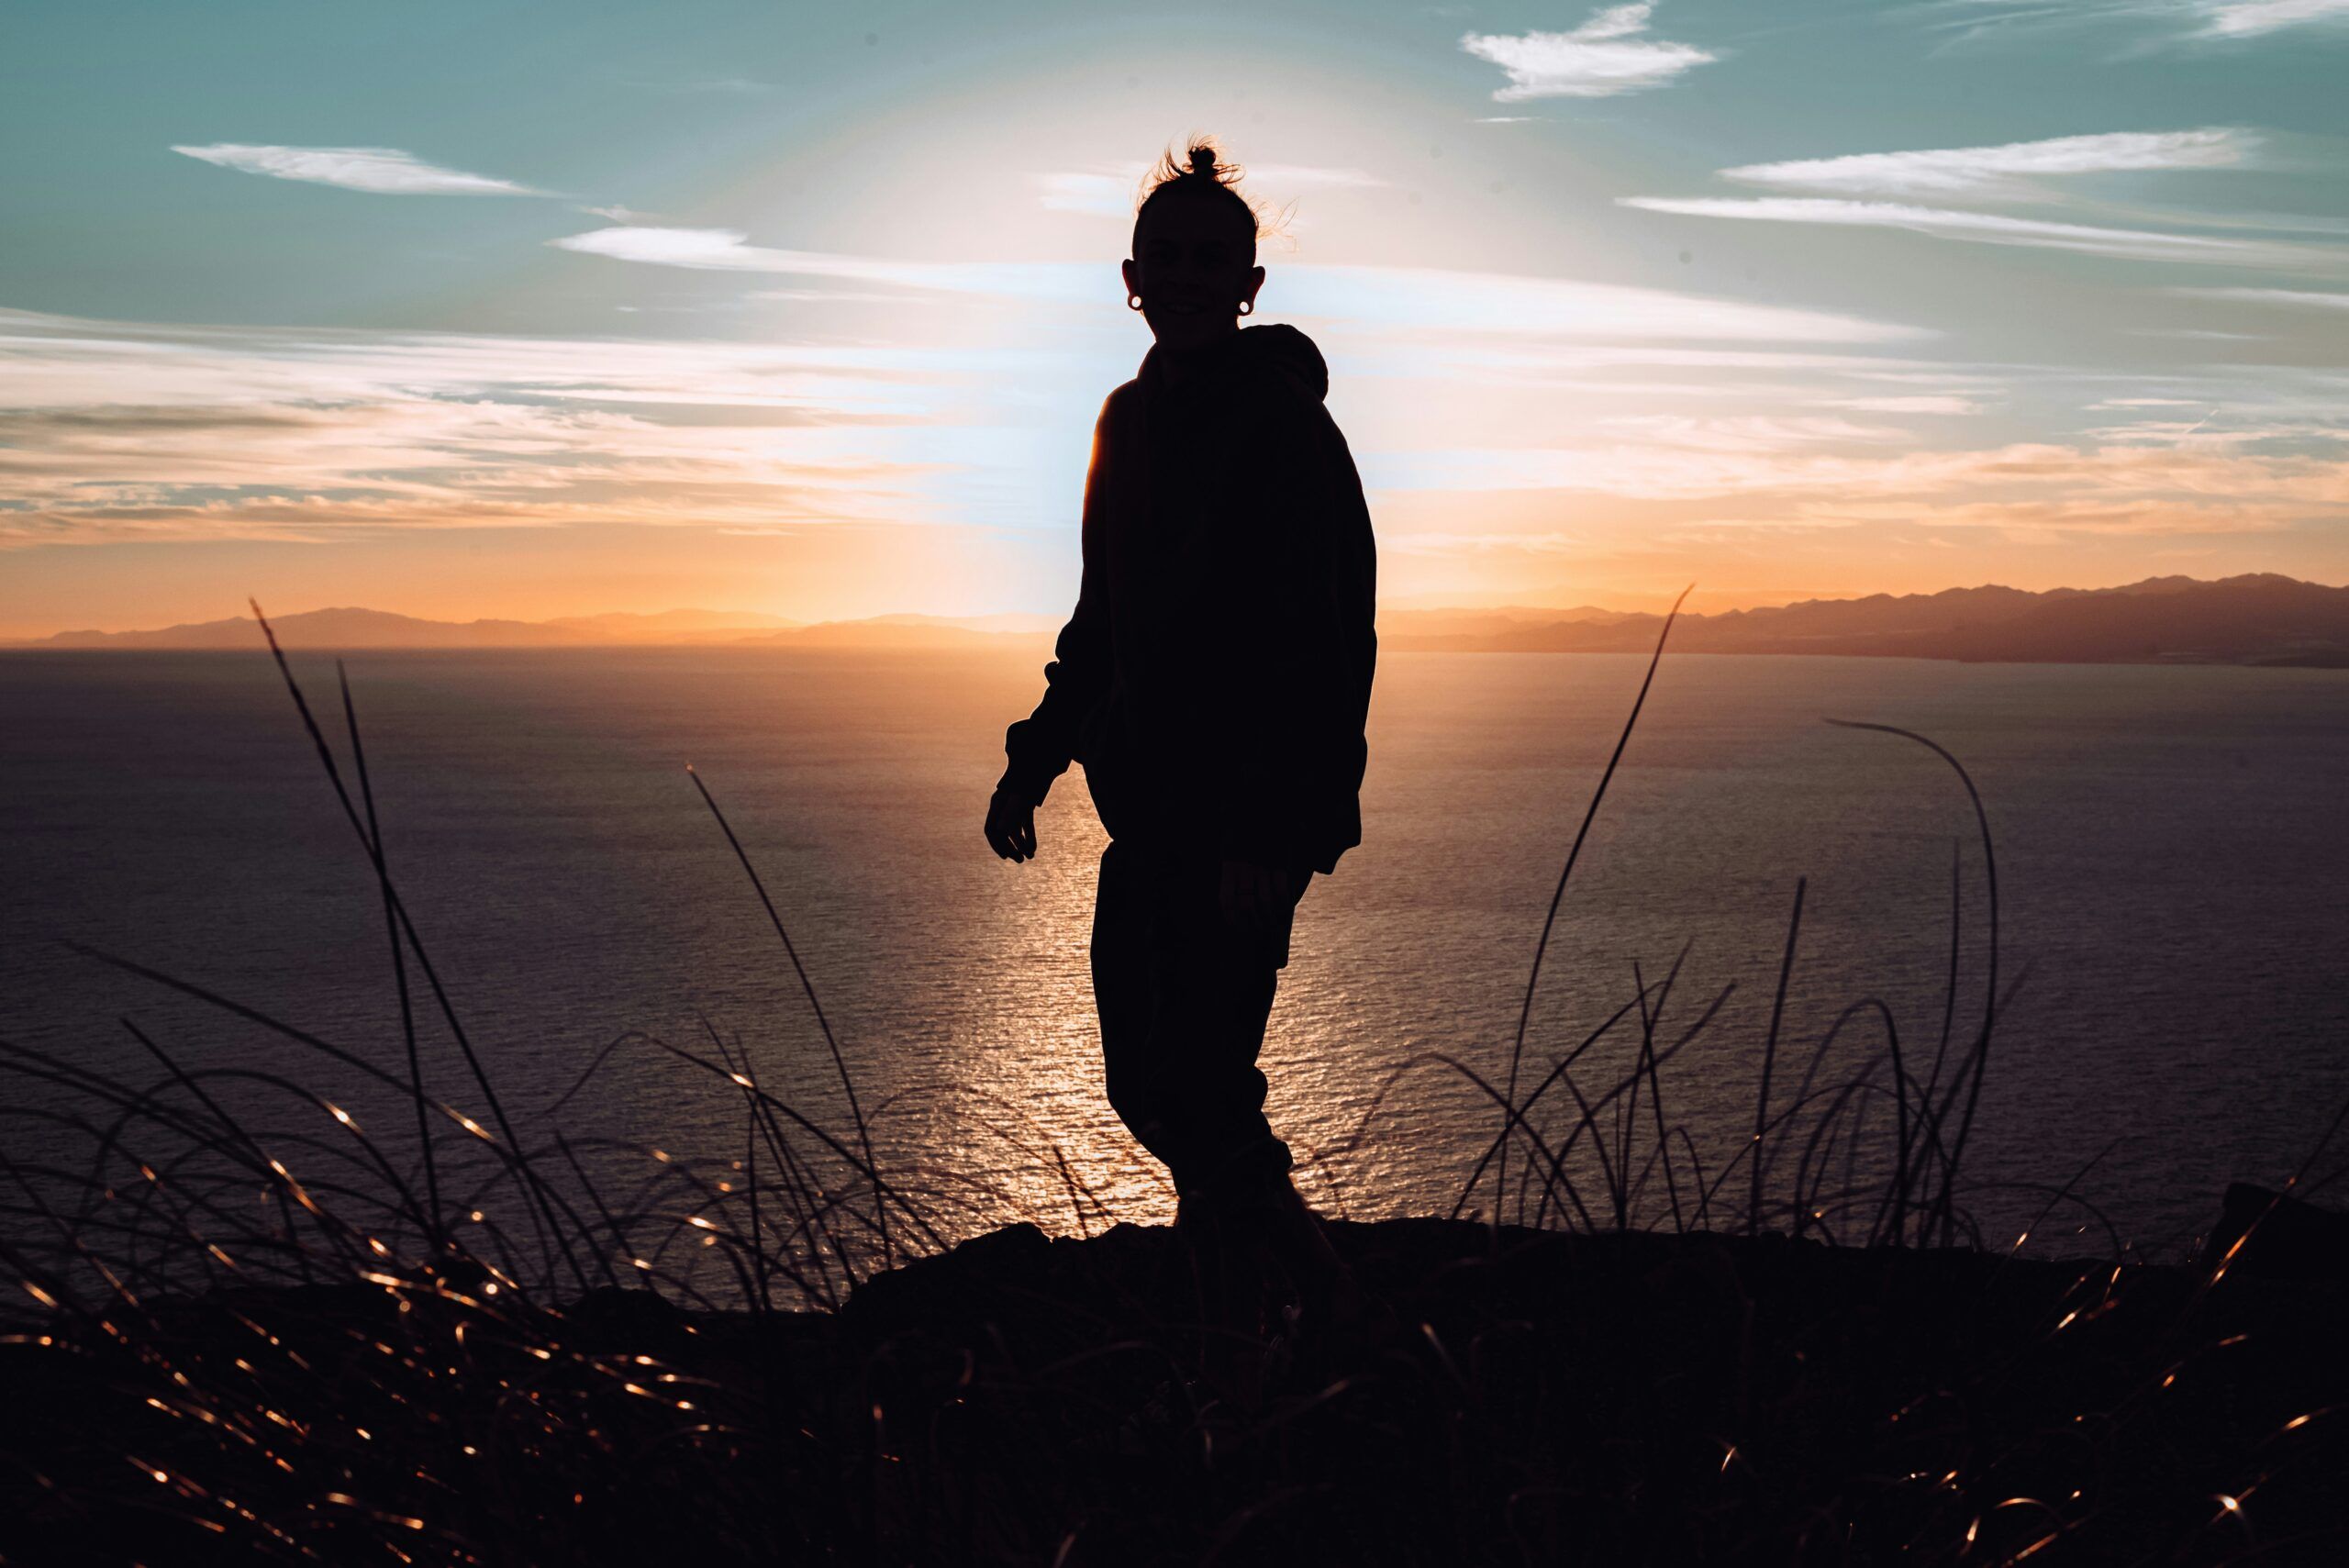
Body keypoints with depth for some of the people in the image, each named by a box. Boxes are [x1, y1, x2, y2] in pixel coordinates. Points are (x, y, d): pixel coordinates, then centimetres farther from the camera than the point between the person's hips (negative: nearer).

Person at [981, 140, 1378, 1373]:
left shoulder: (1284, 423, -11)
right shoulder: (1133, 417, 15)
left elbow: (1328, 651, -17)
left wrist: (1269, 831, -24)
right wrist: (1035, 761, 17)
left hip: (1248, 820, -8)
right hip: (1149, 807, 8)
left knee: (1197, 1088, -11)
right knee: (1144, 1084, 11)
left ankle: (1321, 1315, 6)